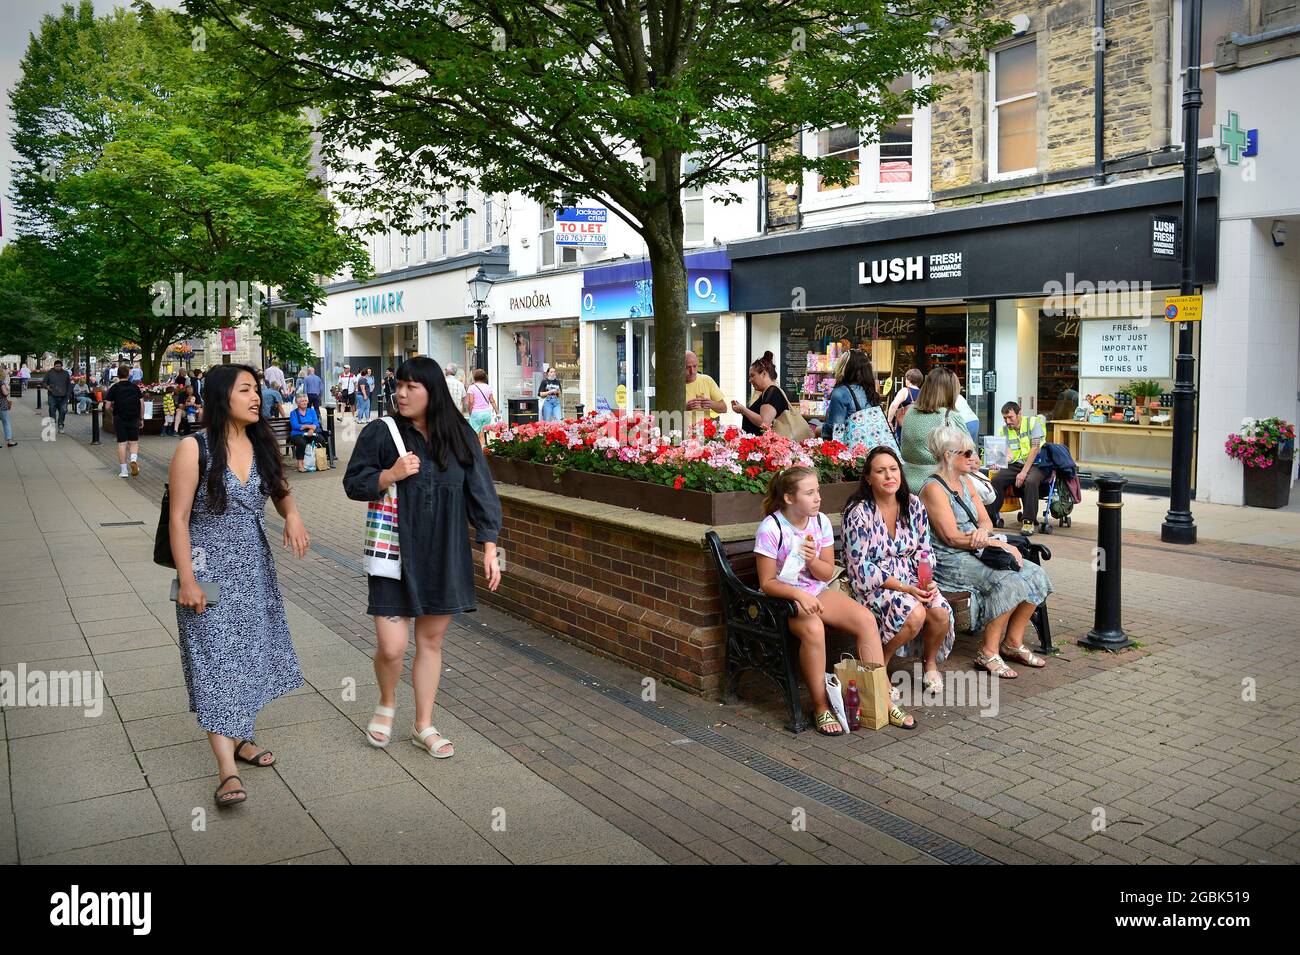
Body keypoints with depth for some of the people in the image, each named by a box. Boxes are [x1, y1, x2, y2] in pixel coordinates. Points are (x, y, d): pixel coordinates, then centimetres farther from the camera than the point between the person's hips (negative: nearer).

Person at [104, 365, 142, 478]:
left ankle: (123, 470, 3)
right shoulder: (135, 387, 3)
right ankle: (134, 459, -17)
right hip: (133, 418, 1)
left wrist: (113, 414, 17)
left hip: (119, 419, -1)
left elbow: (108, 406, -3)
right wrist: (141, 418, 11)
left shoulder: (114, 388, -1)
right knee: (134, 442, 11)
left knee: (122, 443, 3)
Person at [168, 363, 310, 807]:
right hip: (210, 569, -6)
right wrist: (187, 581, -15)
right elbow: (178, 518, -12)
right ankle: (227, 770, -6)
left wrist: (292, 514, -5)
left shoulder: (261, 445, 3)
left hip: (256, 567, 6)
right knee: (216, 661, -7)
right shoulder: (193, 449, -13)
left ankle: (240, 737, 32)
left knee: (250, 654, 14)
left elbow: (281, 490, 18)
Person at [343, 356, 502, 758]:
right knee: (391, 647, -6)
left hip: (443, 556, 2)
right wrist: (391, 475, -19)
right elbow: (353, 483, 0)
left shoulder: (460, 437, 1)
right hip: (395, 554, -2)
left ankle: (424, 725, 26)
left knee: (431, 640, 10)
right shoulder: (380, 433, -4)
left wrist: (489, 547, 0)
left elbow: (481, 494, 4)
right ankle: (387, 701, 26)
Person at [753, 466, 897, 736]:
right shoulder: (771, 529, -18)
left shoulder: (821, 522, -1)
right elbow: (767, 582, -15)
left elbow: (828, 574, 4)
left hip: (818, 591, 6)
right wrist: (800, 595, -30)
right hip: (783, 597, -6)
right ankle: (821, 707, -21)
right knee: (813, 628, -36)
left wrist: (813, 561, -18)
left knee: (866, 619, -15)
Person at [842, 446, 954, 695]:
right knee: (914, 614, -31)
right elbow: (862, 567, -16)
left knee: (941, 613, -22)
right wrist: (904, 588, -21)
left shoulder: (913, 505, 3)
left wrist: (926, 580, -10)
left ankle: (930, 663, 10)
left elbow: (924, 550, 10)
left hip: (911, 578, 5)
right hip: (873, 584, -5)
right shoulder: (859, 512, -14)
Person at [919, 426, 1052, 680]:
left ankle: (1013, 642, 5)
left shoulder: (966, 482, 15)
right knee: (1009, 582, -27)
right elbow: (952, 537, -19)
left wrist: (983, 531, -11)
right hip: (950, 561, -9)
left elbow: (986, 520, 15)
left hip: (977, 552, 9)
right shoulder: (934, 488, -14)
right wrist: (998, 544, -16)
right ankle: (988, 652, -15)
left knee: (1035, 575, -6)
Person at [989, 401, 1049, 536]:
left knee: (1030, 481, -35)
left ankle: (1028, 521, -28)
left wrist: (1024, 472, -20)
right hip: (1015, 464, 5)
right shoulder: (1004, 430, 8)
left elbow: (1035, 448, -14)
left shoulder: (1033, 422, -6)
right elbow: (1006, 454, 1)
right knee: (996, 479, -21)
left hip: (1036, 464, -4)